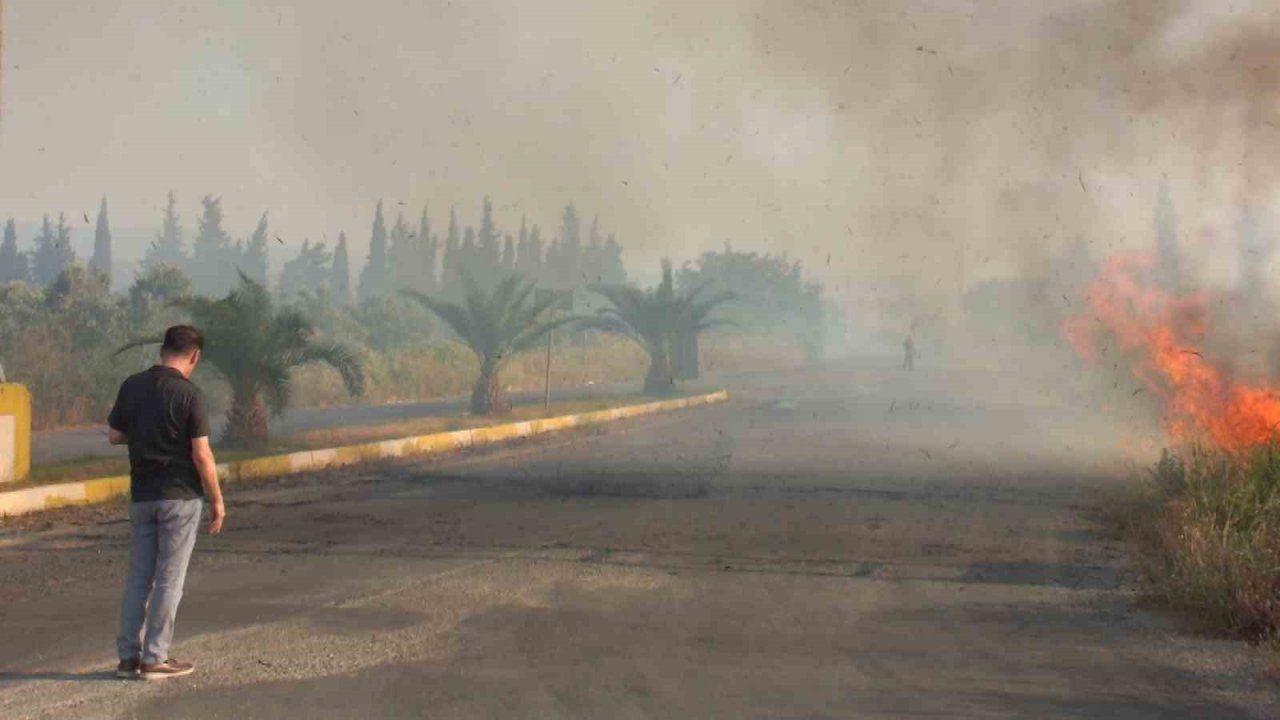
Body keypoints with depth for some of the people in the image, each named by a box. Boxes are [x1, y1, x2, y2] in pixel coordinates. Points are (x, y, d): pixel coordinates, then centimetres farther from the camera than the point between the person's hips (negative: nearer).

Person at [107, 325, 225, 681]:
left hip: (141, 495, 5)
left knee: (138, 577, 13)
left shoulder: (132, 386, 1)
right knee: (169, 580, 2)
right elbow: (201, 454, -15)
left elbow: (114, 436, 8)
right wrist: (217, 500, -5)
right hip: (180, 496, -5)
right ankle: (154, 658, 6)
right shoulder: (190, 394, -14)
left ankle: (128, 656, 15)